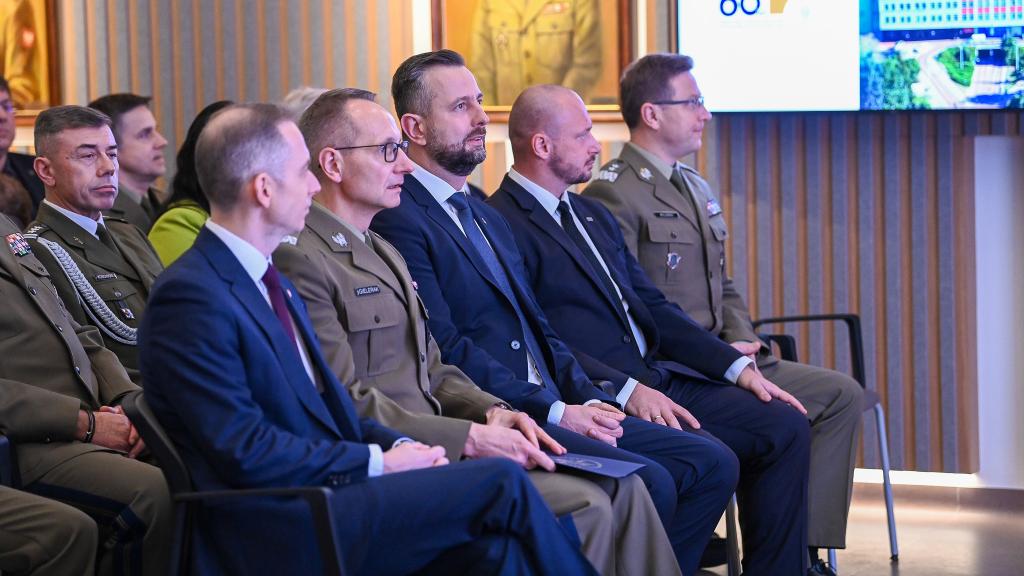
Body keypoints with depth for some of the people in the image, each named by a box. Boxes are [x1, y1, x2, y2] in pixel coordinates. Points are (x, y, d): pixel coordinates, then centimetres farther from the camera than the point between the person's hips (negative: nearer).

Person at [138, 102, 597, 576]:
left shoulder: (272, 284, 18)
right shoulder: (191, 297, -12)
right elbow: (245, 452, -17)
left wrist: (399, 447, 2)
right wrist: (378, 462, -11)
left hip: (322, 497, 8)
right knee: (502, 483, -14)